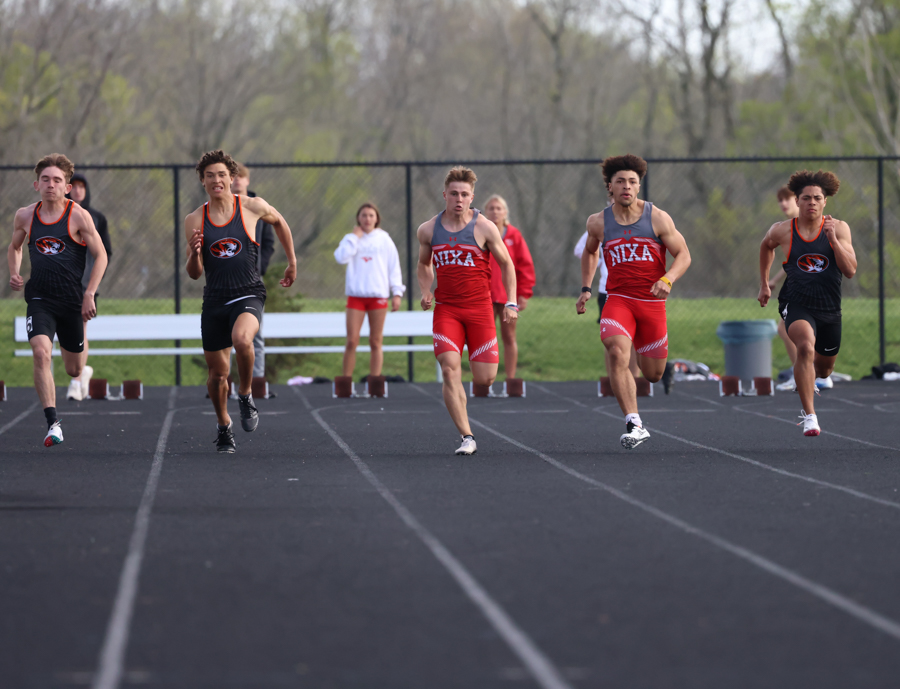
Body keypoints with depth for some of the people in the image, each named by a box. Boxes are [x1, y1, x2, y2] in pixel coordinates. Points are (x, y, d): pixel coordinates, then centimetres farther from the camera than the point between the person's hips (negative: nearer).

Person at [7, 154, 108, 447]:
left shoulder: (78, 216, -6)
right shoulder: (25, 216, 3)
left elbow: (100, 256, -2)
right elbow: (15, 247, 22)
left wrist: (89, 294, -10)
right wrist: (14, 274, 3)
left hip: (73, 300, -1)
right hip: (39, 299, 1)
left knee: (74, 370, 12)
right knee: (41, 353, -24)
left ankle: (82, 344, 53)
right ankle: (53, 423, -24)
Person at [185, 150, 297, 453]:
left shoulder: (252, 207, -3)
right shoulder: (194, 221, 1)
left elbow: (279, 222, 20)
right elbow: (194, 274, 5)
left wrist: (292, 262, 23)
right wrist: (195, 253, -16)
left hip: (248, 294, -2)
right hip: (214, 300, 2)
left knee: (241, 339, -34)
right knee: (217, 372, 7)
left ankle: (245, 395, -8)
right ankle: (223, 425, 34)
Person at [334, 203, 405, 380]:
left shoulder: (384, 239, 8)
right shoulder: (351, 238, 10)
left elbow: (394, 267, 8)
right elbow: (341, 257, -8)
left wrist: (397, 293, 0)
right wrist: (355, 237, -4)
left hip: (378, 296, 0)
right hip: (356, 295, 0)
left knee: (376, 342, 2)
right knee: (352, 341, -7)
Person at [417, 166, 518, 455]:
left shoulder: (484, 228, -3)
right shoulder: (428, 230, 4)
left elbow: (506, 264, 6)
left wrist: (511, 303, -2)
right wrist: (425, 292, 3)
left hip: (479, 308, -1)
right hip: (445, 309, 1)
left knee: (485, 379, -2)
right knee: (450, 369, -17)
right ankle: (467, 437, -14)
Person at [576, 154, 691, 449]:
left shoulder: (658, 219, -3)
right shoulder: (598, 222, 2)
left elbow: (683, 255, 1)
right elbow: (589, 252, 23)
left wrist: (667, 280, -18)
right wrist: (586, 289, 15)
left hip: (652, 301, 1)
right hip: (618, 299, 0)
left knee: (653, 374, 8)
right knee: (617, 353, -28)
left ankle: (645, 353, 49)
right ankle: (634, 424, -28)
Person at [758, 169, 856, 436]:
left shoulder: (838, 228, -4)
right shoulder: (782, 231, -5)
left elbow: (851, 271, -10)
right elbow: (766, 247, 19)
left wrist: (833, 240, -22)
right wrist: (764, 284, 22)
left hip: (829, 309, 3)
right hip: (797, 305, -3)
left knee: (824, 368, 19)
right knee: (806, 347, -33)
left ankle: (807, 387, 58)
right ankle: (809, 416, -32)